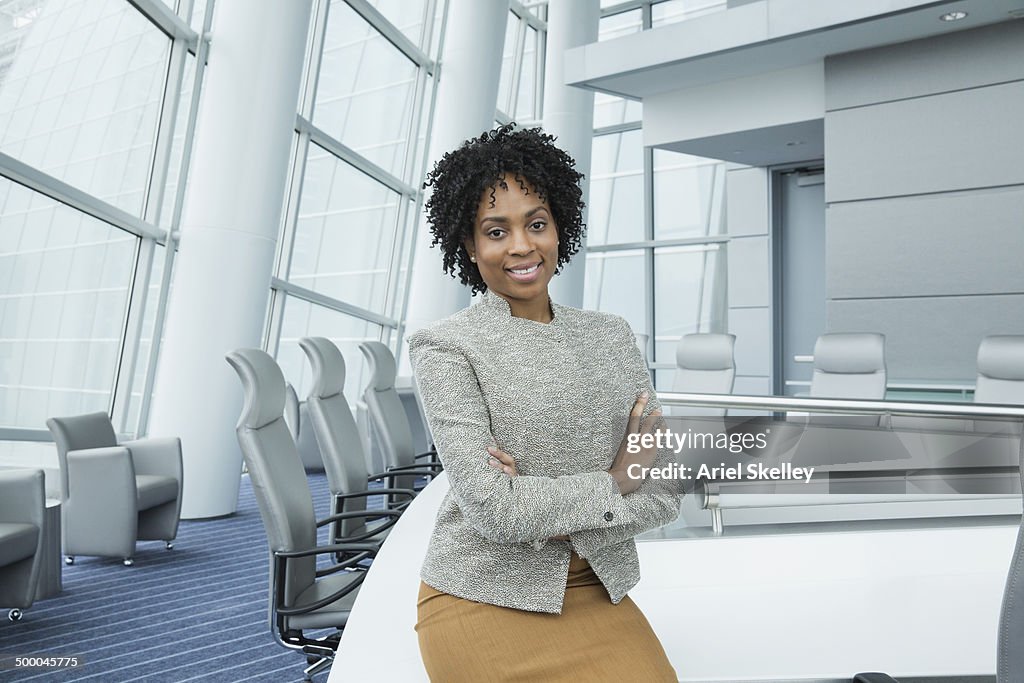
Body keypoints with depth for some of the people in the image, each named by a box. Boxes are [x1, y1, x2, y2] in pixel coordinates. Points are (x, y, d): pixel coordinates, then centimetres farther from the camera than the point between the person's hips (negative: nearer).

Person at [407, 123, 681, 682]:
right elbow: (493, 509, -18)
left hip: (597, 592, 4)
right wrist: (613, 482, -6)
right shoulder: (445, 347, -9)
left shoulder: (612, 336, 5)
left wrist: (552, 514, -14)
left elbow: (665, 492, 0)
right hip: (483, 598, -4)